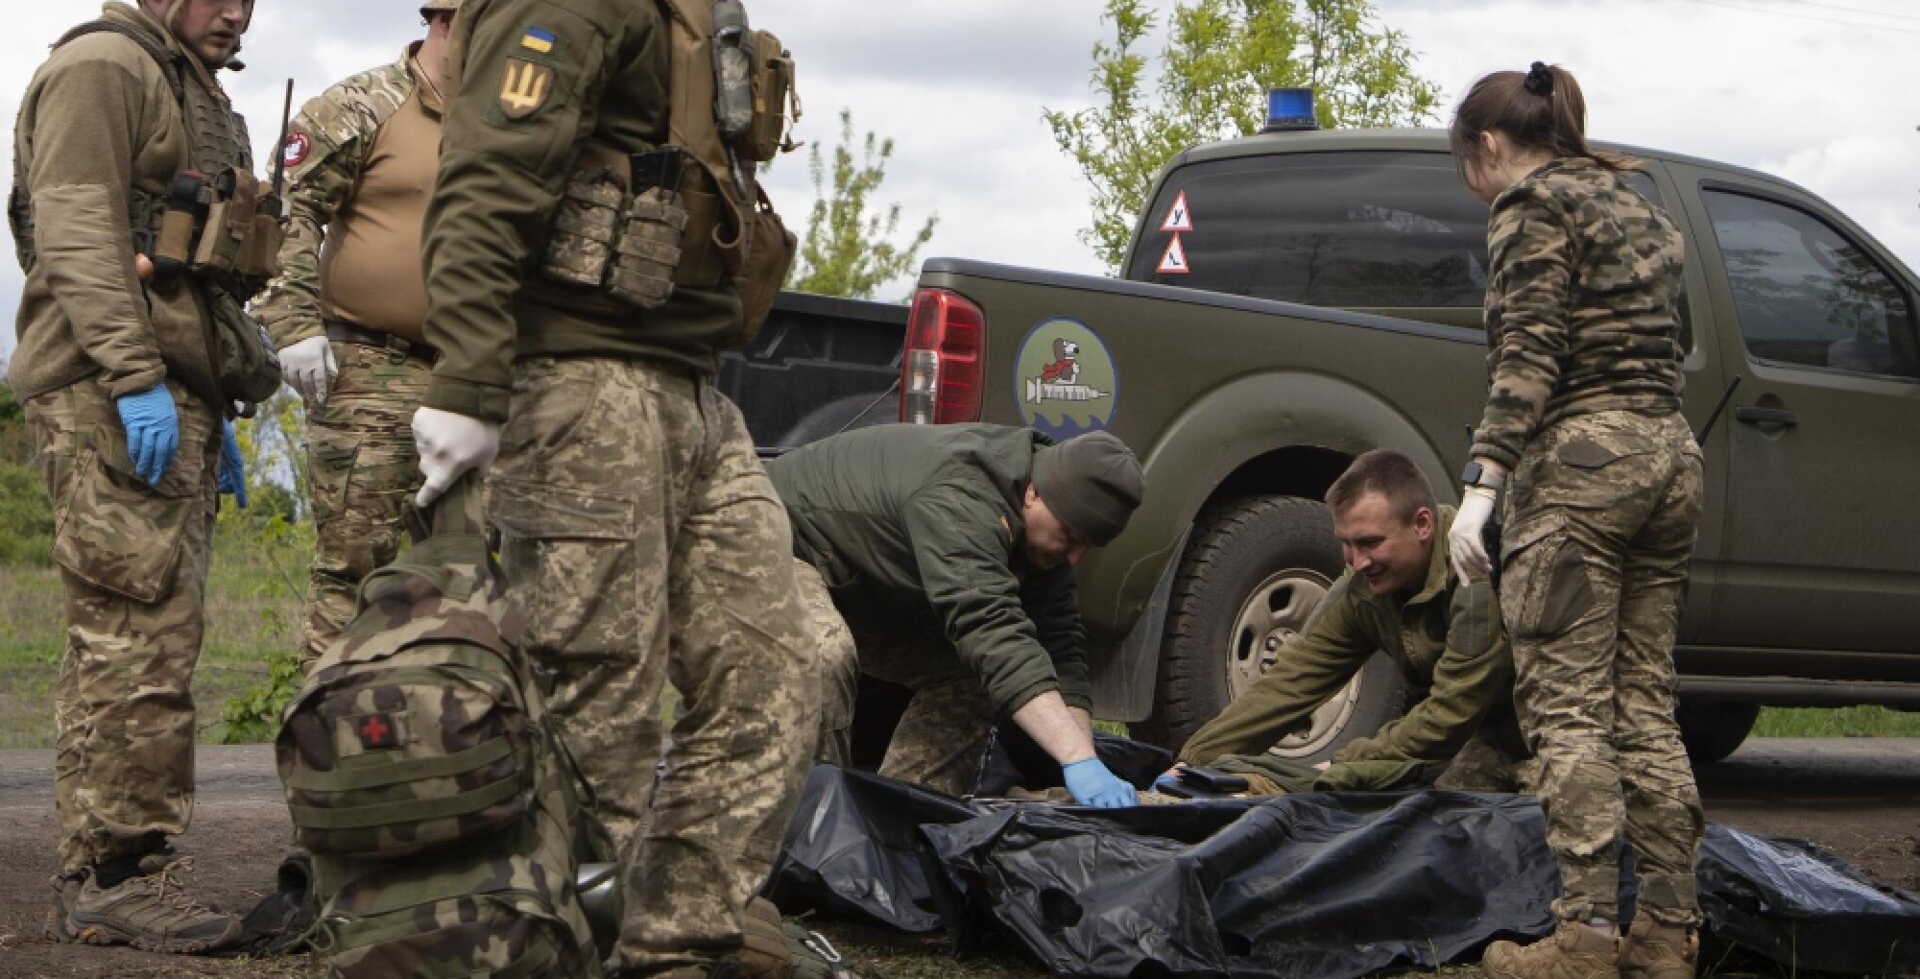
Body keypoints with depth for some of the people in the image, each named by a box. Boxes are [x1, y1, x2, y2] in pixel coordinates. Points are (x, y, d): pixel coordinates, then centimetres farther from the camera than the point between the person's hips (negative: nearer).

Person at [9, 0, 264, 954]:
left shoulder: (195, 98, 27)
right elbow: (78, 235, -15)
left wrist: (214, 412, 25)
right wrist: (135, 377, -22)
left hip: (170, 394, 10)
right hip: (106, 395, -10)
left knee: (152, 638, 7)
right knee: (137, 637, -13)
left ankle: (98, 878, 9)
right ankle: (118, 875, -12)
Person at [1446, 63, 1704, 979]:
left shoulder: (1531, 203, -3)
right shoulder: (1637, 209, 22)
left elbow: (1530, 355, -14)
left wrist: (1481, 482, -18)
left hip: (1579, 458, -8)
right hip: (1668, 455, 8)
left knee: (1567, 708, -8)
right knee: (1645, 706, 9)